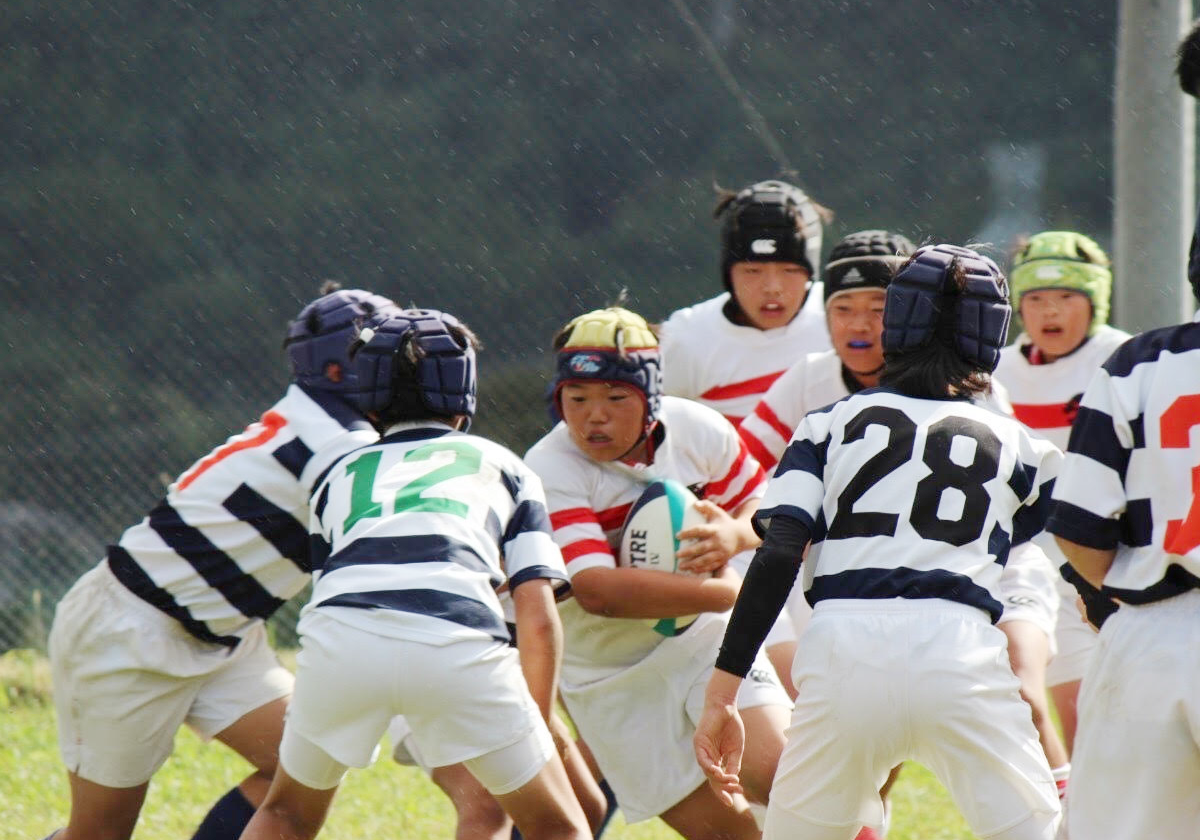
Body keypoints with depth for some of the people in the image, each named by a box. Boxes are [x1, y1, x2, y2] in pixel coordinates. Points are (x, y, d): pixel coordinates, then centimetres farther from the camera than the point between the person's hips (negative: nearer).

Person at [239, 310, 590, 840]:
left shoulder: (341, 475, 33)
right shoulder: (501, 466, 28)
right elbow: (538, 619, 17)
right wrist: (539, 727, 27)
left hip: (339, 636, 2)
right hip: (456, 643, -2)